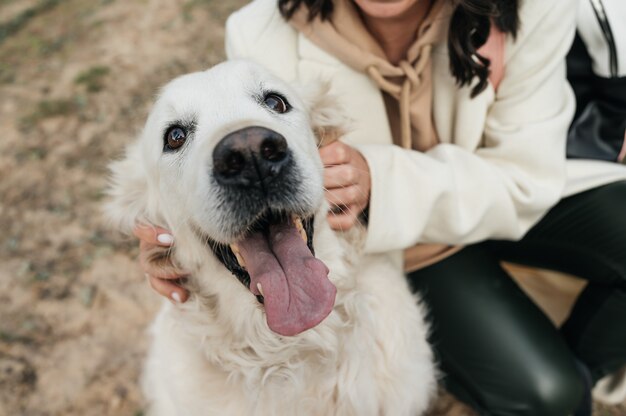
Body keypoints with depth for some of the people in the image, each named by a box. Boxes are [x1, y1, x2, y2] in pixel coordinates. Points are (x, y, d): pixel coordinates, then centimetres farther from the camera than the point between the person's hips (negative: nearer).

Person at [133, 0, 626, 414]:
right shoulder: (266, 41, -29)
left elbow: (526, 179, -19)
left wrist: (383, 182, -37)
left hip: (507, 201, 3)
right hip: (396, 250, -2)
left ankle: (581, 371, 17)